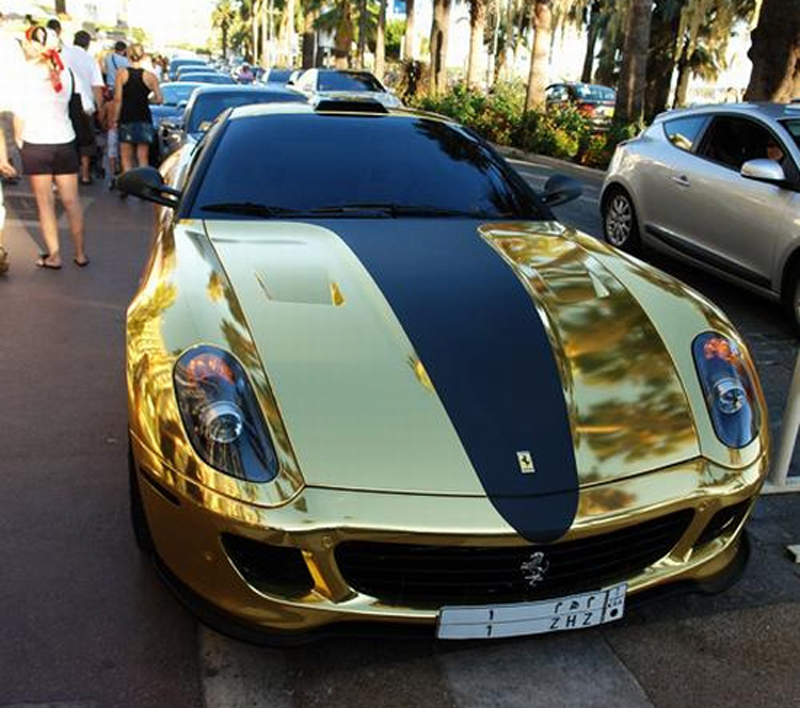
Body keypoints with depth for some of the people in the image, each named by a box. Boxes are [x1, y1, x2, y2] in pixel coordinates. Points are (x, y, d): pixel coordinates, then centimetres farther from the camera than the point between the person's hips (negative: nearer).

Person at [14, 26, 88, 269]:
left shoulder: (27, 71, -7)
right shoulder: (63, 70, 5)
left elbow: (20, 111, -6)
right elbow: (65, 102, 9)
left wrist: (18, 139, 5)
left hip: (36, 143, -4)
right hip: (65, 141, 4)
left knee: (45, 202, 3)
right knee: (71, 200, 8)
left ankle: (54, 255, 6)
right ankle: (80, 253, 12)